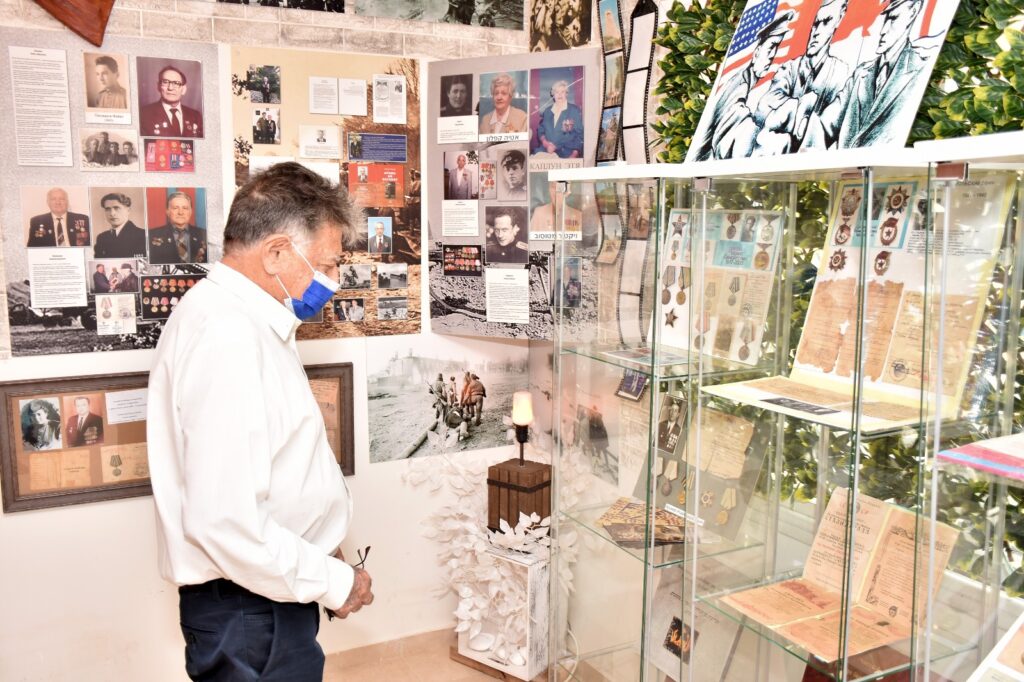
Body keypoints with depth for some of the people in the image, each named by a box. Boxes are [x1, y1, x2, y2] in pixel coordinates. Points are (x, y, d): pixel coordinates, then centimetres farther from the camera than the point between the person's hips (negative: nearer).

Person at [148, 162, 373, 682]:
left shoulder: (234, 316, 10)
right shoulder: (228, 337, -24)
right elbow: (225, 522, -29)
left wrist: (320, 552, 11)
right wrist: (335, 581, -16)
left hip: (266, 597, 10)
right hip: (248, 615, -9)